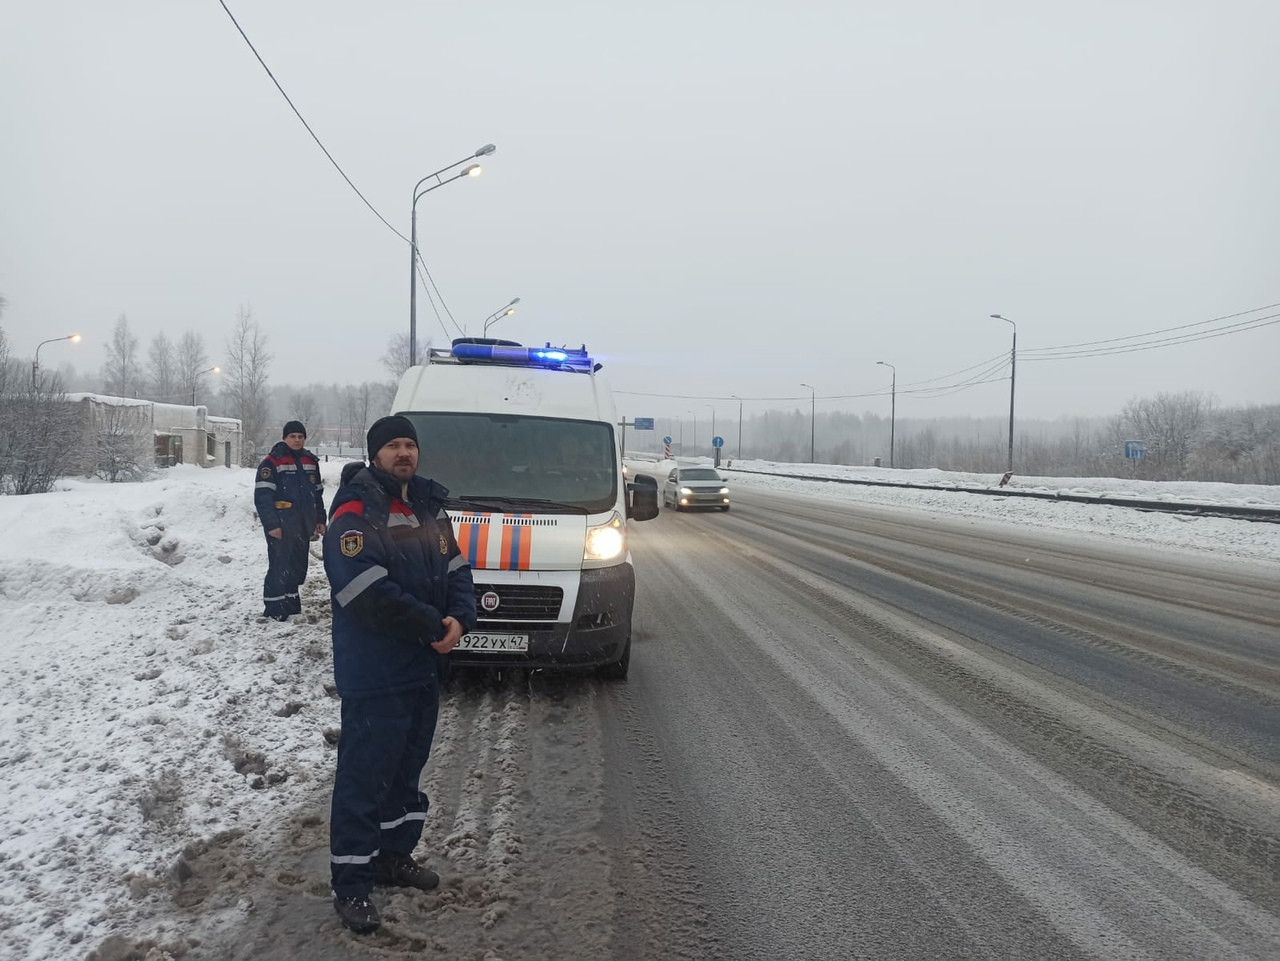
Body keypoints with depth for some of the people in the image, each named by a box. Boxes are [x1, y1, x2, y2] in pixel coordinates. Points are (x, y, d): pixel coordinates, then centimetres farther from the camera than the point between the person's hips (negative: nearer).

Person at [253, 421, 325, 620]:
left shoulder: (311, 461, 12)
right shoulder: (272, 462, -10)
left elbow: (318, 493, 19)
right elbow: (262, 496, -14)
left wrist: (320, 519, 15)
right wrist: (271, 525, -18)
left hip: (303, 526, 6)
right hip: (281, 526, -6)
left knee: (298, 565, 12)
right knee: (280, 565, -5)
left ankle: (291, 602, 25)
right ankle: (273, 608, 4)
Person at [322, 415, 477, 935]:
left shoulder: (430, 508, 10)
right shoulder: (354, 514, -15)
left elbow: (457, 571, 8)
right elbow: (371, 595, -24)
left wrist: (460, 618, -12)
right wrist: (435, 627, -19)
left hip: (425, 671, 8)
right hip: (373, 678, -8)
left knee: (406, 770, 20)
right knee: (364, 776, 0)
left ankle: (394, 854, 36)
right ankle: (351, 885, 11)